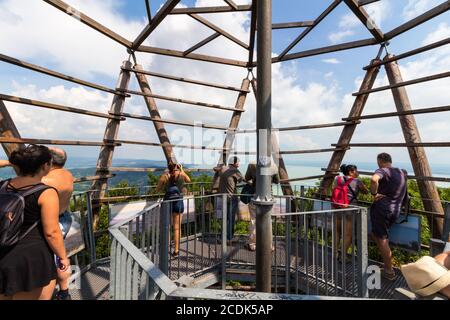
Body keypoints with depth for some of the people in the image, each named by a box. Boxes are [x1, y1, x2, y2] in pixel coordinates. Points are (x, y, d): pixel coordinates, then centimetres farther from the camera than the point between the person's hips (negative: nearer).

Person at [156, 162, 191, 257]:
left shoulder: (164, 176, -4)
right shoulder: (181, 174, -3)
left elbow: (157, 190, 4)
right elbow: (189, 181, 17)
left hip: (168, 202, 0)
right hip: (179, 202, 0)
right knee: (177, 227, 11)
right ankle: (176, 250, 18)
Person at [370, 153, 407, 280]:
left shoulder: (383, 171, -12)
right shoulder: (402, 173, 12)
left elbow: (374, 179, -35)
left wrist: (374, 194, -22)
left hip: (381, 208, -7)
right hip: (396, 211, 7)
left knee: (382, 239, 4)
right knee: (375, 233, 22)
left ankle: (389, 271, 14)